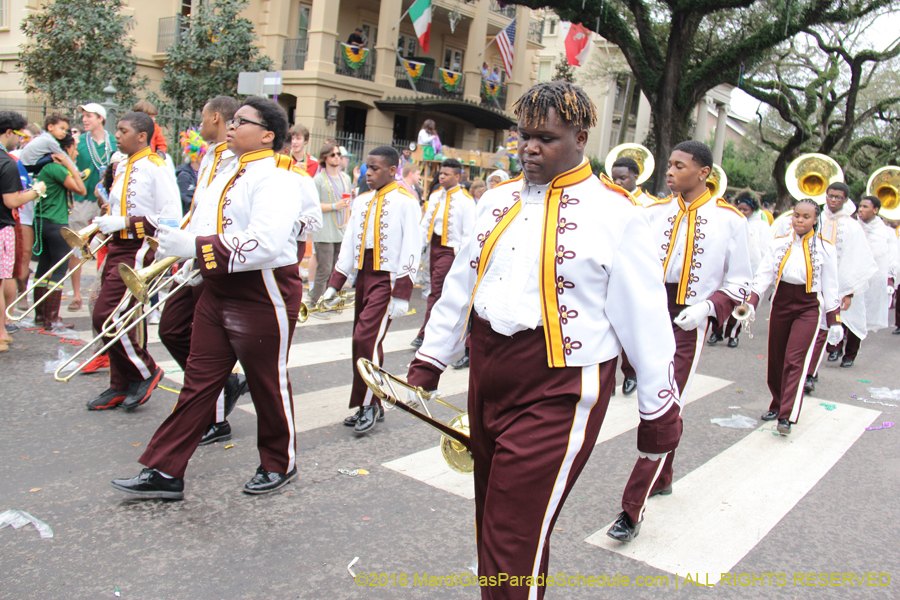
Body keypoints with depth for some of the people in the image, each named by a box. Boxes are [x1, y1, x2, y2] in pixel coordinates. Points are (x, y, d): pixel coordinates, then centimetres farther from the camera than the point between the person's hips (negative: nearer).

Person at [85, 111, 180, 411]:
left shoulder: (157, 167, -12)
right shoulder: (122, 167, 15)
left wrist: (124, 223, -20)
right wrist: (104, 225, 8)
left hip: (137, 251, -9)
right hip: (117, 248, 9)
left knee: (106, 316, -12)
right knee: (114, 318, 12)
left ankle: (145, 372, 7)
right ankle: (120, 387, 23)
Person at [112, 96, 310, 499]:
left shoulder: (275, 179, -15)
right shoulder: (225, 175, 15)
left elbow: (266, 243, -29)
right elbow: (207, 227, 24)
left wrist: (195, 247, -28)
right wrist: (179, 245, 2)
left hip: (265, 293, -8)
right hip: (218, 291, 9)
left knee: (268, 384, 7)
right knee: (198, 382, 10)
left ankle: (279, 464, 28)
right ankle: (164, 472, 18)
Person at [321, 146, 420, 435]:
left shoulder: (405, 202, -7)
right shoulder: (362, 201, 12)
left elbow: (411, 248, -12)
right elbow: (349, 243, 13)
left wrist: (401, 295, -16)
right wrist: (334, 284, 7)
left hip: (387, 279, -7)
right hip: (363, 276, 7)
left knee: (366, 337, -15)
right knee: (363, 342, 10)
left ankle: (369, 405, 2)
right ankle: (371, 407, 22)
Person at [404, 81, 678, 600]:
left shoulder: (616, 214, -8)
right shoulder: (498, 201, 9)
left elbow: (645, 317, -5)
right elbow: (461, 285, 15)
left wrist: (660, 409, -1)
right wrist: (429, 361, 16)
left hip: (558, 392, -6)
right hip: (488, 376, 6)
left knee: (514, 542, -3)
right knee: (489, 523, 19)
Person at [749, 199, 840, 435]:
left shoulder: (825, 248, -1)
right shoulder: (777, 244, 1)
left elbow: (830, 286, 3)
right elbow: (763, 275, -6)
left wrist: (834, 321, 2)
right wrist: (751, 303, -21)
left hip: (808, 308, -3)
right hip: (780, 304, 3)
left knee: (795, 360, -14)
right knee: (775, 360, 9)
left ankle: (787, 416, -15)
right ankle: (778, 405, 28)